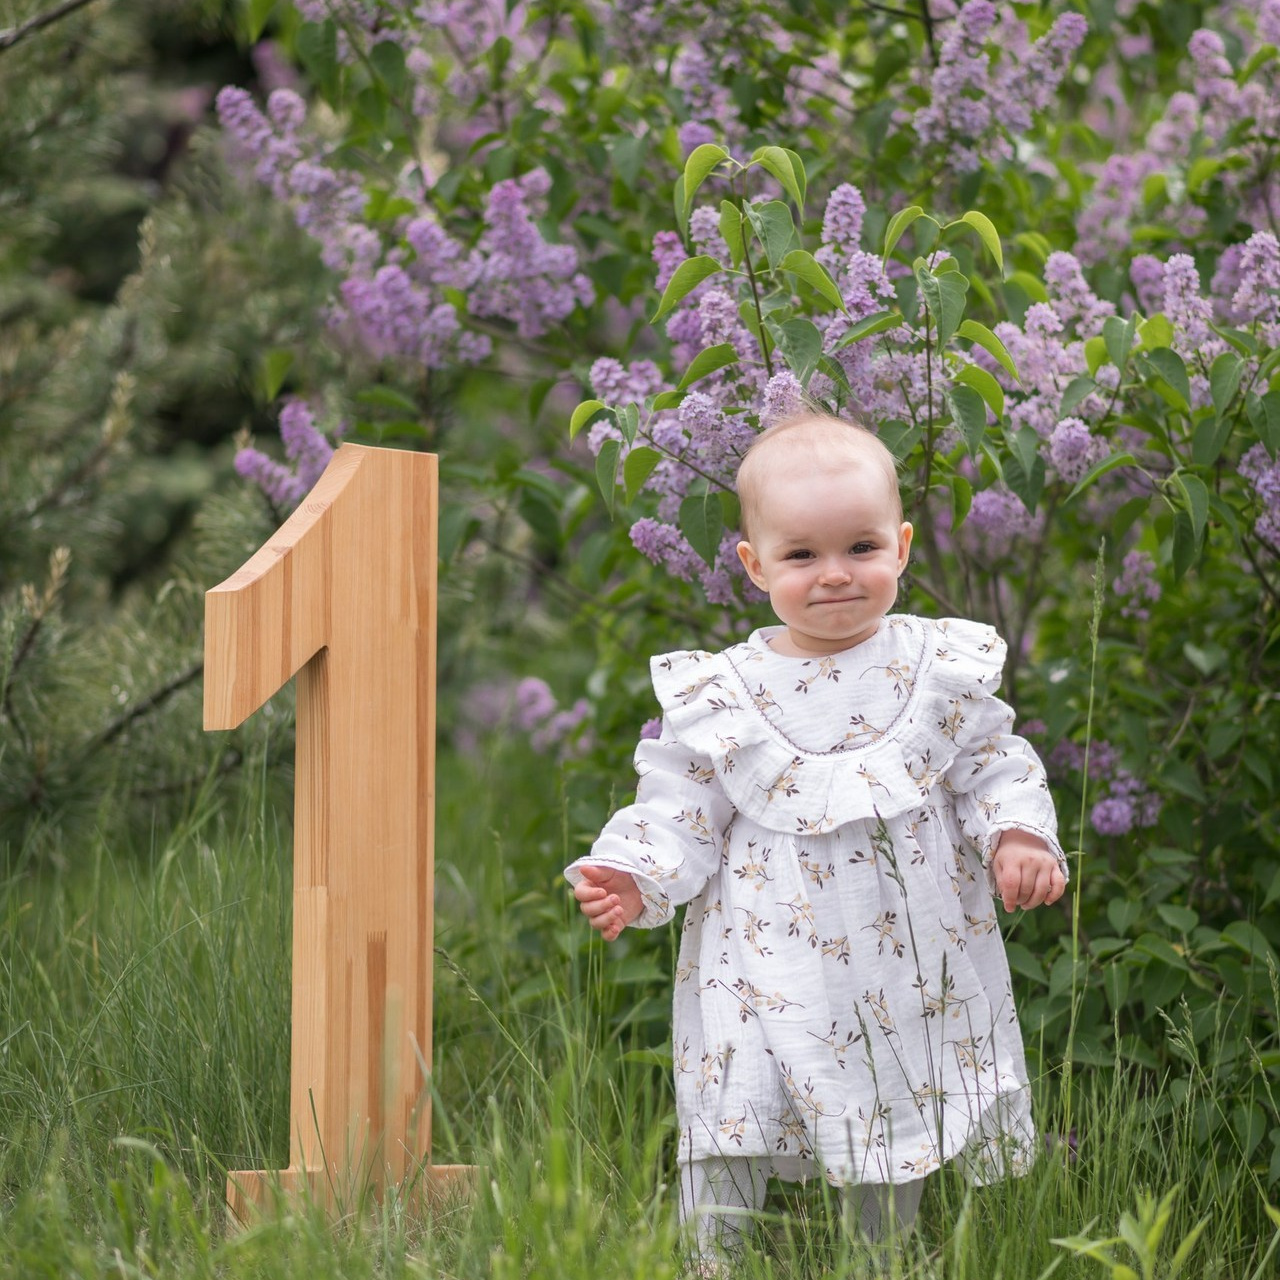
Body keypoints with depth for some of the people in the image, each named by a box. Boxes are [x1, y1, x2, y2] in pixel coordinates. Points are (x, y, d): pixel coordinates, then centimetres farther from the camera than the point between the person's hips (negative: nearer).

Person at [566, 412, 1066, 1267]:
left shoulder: (941, 669, -1)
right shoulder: (718, 695, -3)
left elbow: (994, 768, 6)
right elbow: (681, 812, 0)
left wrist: (1017, 838, -11)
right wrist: (633, 878, -15)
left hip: (910, 966, 1)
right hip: (764, 965, -1)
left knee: (896, 1140, 13)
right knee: (728, 1138, -8)